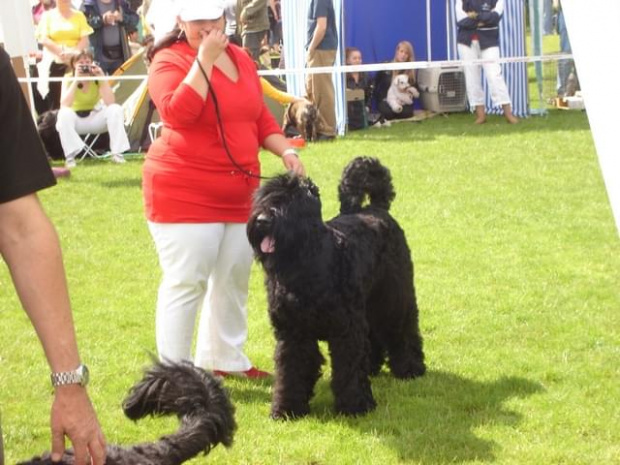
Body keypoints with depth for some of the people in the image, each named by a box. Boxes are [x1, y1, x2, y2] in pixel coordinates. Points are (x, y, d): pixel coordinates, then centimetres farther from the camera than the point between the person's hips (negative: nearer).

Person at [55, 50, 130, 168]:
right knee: (64, 114, -35)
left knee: (115, 109, -26)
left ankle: (117, 153, -23)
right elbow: (64, 106, -32)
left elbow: (110, 103, -25)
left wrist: (102, 78, -29)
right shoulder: (69, 79, -15)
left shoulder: (97, 77, -12)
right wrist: (76, 80, -33)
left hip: (95, 118, 2)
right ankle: (70, 156, -30)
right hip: (75, 120, -1)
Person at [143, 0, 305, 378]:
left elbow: (260, 117, 19)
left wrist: (286, 151, 4)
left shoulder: (241, 58, 12)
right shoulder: (170, 60, -10)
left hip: (239, 193, 7)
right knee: (186, 282, -6)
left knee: (234, 279, 14)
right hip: (184, 193, -7)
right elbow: (178, 113, -27)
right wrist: (204, 59, -24)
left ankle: (223, 359, 27)